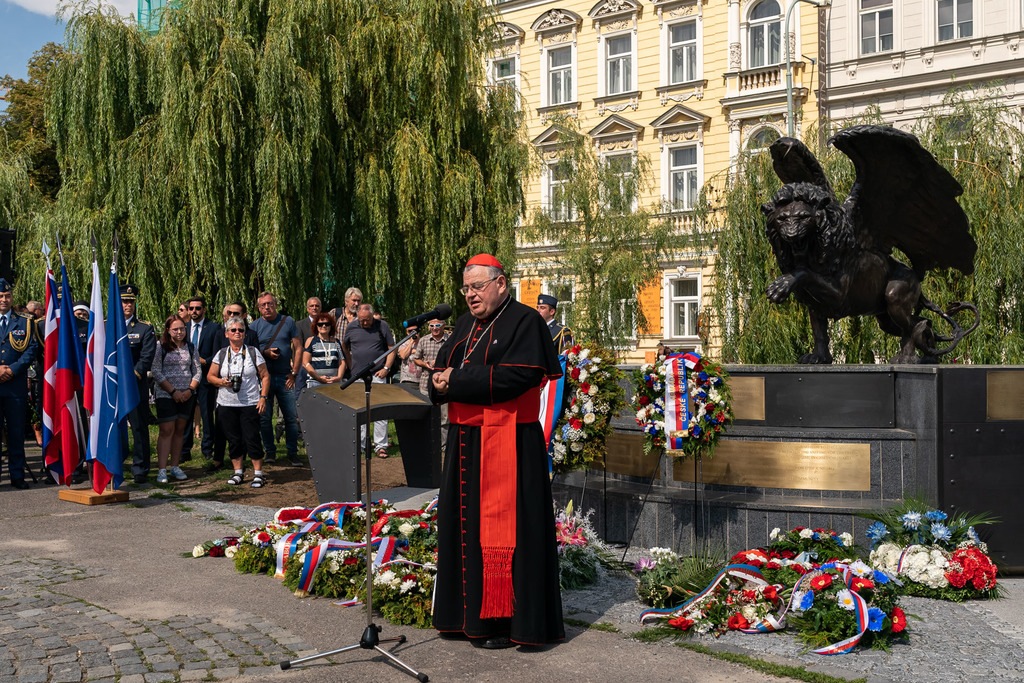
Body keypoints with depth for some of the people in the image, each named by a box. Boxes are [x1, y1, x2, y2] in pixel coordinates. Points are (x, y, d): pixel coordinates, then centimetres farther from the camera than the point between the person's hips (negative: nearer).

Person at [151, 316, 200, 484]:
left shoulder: (191, 348, 9)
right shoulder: (161, 348, -3)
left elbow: (197, 370, 9)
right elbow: (156, 372, -7)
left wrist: (190, 390, -6)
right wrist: (173, 391, -11)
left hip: (186, 395, 4)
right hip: (165, 394, -4)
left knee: (180, 430, 7)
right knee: (166, 430, -8)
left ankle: (175, 466, 15)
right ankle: (162, 470, -7)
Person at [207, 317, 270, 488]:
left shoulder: (253, 352, 3)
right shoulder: (221, 354, 9)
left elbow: (265, 376, 3)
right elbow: (210, 376, 11)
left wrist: (263, 397, -6)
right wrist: (221, 382, -9)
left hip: (250, 404, -3)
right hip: (226, 404, 3)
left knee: (252, 438, -6)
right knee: (233, 440, 7)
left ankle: (259, 474, 3)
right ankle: (238, 472, 20)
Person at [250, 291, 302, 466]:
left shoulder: (288, 322, 4)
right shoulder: (255, 325, 4)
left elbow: (298, 348, 5)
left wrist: (294, 373, -2)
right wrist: (265, 353, -13)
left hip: (285, 378, 0)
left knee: (291, 417, -1)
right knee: (264, 417, 4)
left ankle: (292, 453, 9)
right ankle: (269, 451, 18)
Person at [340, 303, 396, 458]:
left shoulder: (382, 326, 1)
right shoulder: (351, 328, 6)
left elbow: (392, 349, 6)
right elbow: (344, 348, 19)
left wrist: (386, 368, -4)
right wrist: (351, 366, 10)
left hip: (377, 376, -2)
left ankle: (381, 446, 0)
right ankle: (359, 444, 15)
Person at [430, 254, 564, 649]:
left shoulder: (524, 322, -8)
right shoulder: (466, 325, 16)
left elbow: (515, 378, -20)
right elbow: (442, 370, 16)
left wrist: (457, 381, -15)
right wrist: (440, 382, -9)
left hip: (507, 444, -8)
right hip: (466, 441, 8)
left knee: (502, 527, -5)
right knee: (465, 525, 12)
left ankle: (506, 621, 5)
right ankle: (469, 613, 23)